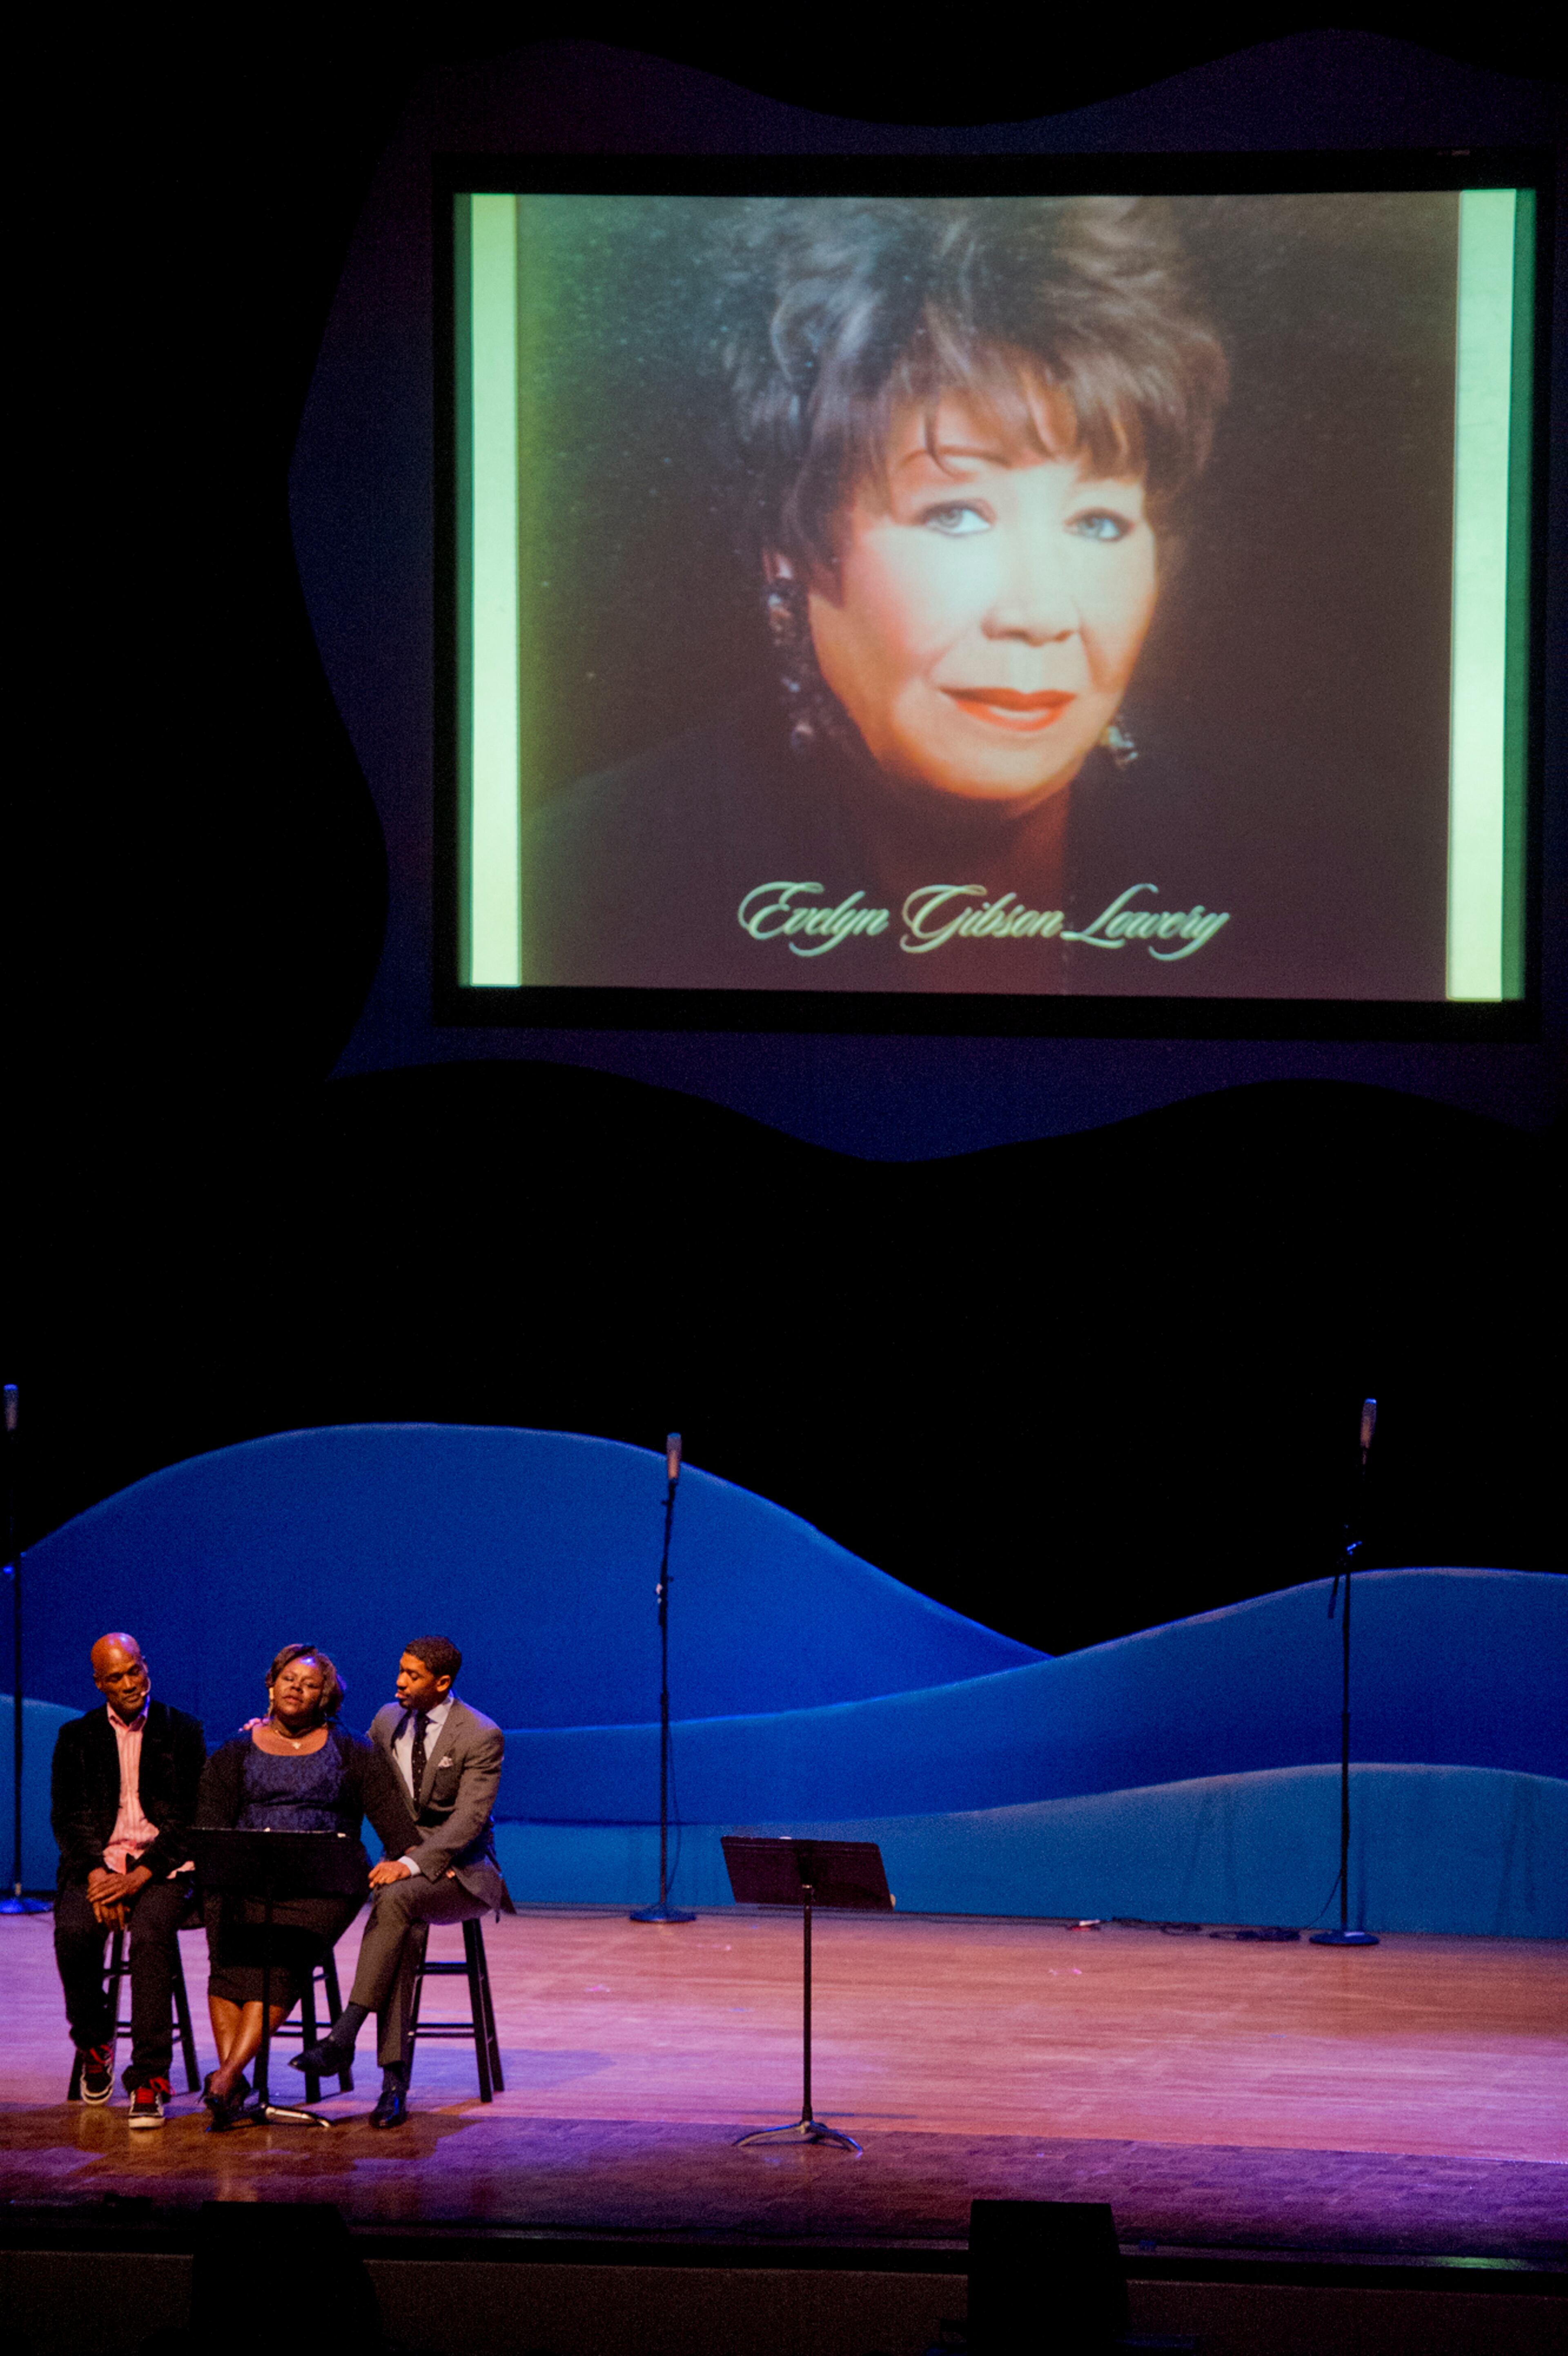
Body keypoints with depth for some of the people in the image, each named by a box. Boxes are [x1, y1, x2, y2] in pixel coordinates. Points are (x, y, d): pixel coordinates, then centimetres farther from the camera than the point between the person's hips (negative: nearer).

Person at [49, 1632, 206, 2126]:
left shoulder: (182, 1732, 8)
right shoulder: (76, 1737, 14)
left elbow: (191, 1817, 1)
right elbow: (66, 1818, 6)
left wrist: (141, 1875, -13)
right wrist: (96, 1873, -13)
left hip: (160, 1866, -2)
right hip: (97, 1862, 2)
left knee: (151, 1935, -33)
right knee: (74, 1932, -30)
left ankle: (148, 2080, -33)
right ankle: (95, 2046, -3)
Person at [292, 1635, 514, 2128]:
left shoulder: (482, 1737, -10)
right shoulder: (388, 1721, 9)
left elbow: (468, 1819, -19)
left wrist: (413, 1865, -31)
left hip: (461, 1872, -4)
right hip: (405, 1859, 4)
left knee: (396, 1900, -37)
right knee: (404, 1932, -31)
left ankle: (344, 2036, -42)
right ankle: (395, 2081, -37)